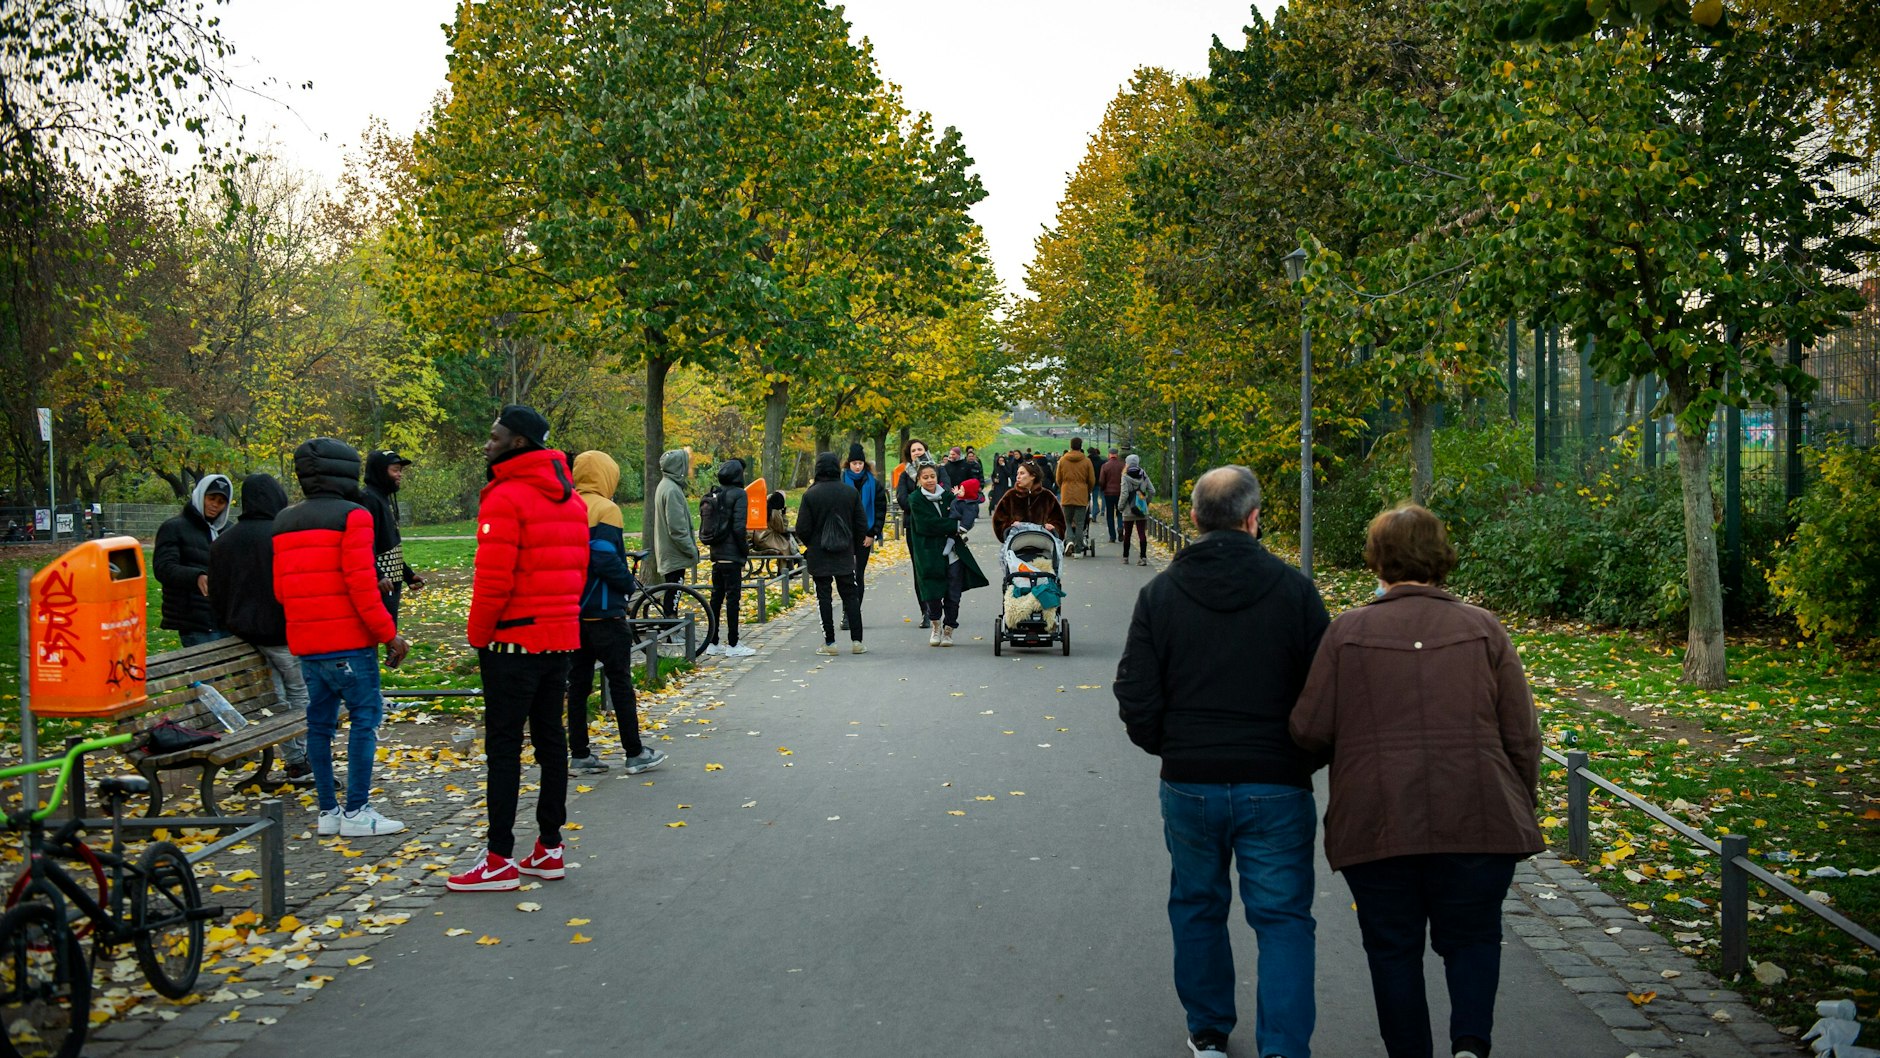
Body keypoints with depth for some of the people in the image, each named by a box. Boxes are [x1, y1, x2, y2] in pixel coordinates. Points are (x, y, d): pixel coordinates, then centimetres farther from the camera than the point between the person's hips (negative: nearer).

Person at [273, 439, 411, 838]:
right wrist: (389, 633, -11)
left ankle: (327, 811, 15)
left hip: (304, 642, 7)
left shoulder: (283, 523, 14)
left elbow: (280, 588, 14)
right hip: (349, 640, -7)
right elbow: (360, 583, -16)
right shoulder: (352, 517, -9)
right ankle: (356, 812, -3)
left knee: (319, 721, 12)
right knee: (365, 716, -1)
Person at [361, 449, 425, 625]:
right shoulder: (368, 499, -13)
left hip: (390, 585, 11)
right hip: (379, 586, -11)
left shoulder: (385, 498, 18)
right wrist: (377, 576, -33)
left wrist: (407, 574, 25)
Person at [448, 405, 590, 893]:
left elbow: (494, 577, -19)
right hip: (562, 635, 8)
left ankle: (500, 860, -2)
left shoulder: (505, 497, -15)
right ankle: (550, 848, 18)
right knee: (550, 737, 13)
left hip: (515, 638, -8)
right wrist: (562, 613, 15)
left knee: (503, 744, -3)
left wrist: (479, 634, -7)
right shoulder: (570, 498, 12)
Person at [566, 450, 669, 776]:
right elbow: (605, 559, -22)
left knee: (578, 681, 11)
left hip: (571, 610, 7)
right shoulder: (604, 509, -13)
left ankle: (579, 753, 13)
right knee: (620, 680, 1)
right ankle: (635, 753, 6)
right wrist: (628, 584, -7)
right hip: (603, 611, -7)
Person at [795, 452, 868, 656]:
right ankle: (856, 641, 5)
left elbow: (802, 528, -8)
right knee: (850, 596, 9)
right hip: (845, 555, 2)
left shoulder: (810, 494, -9)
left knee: (823, 597, 4)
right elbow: (861, 525, 2)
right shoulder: (851, 493, -2)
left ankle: (829, 642, 3)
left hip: (819, 555, -2)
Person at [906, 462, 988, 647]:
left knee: (953, 595, 2)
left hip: (953, 553, 3)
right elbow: (927, 524, -13)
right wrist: (953, 527, -14)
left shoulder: (947, 496, 9)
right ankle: (935, 626, 20)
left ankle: (948, 631, 16)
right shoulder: (917, 500, -2)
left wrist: (953, 536, -12)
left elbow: (958, 519, 7)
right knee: (933, 593, -6)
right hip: (929, 554, -3)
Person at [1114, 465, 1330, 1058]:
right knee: (1283, 918, 4)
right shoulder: (1294, 591, -5)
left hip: (1189, 785, 2)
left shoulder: (1159, 594, -1)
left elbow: (1136, 699, -3)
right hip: (1277, 786, -2)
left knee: (1197, 907, 19)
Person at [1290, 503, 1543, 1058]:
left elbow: (1309, 731, -3)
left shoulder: (1348, 631, -1)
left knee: (1393, 949, 12)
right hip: (1476, 823, 1)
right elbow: (1522, 736, 3)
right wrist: (1521, 806, 17)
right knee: (1471, 938, 14)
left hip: (1377, 825, -1)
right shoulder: (1482, 628, 2)